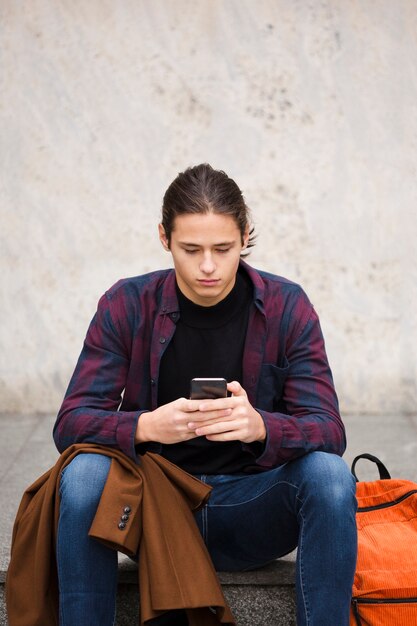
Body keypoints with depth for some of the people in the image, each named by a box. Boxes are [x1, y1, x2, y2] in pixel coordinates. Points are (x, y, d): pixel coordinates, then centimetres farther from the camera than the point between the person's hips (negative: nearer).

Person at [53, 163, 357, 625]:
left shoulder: (287, 307, -6)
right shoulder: (126, 305, -6)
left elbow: (329, 432, -11)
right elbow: (70, 424, -10)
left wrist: (259, 426, -34)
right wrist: (147, 426, -32)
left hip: (250, 507, 0)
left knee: (329, 473, -29)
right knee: (83, 472, -29)